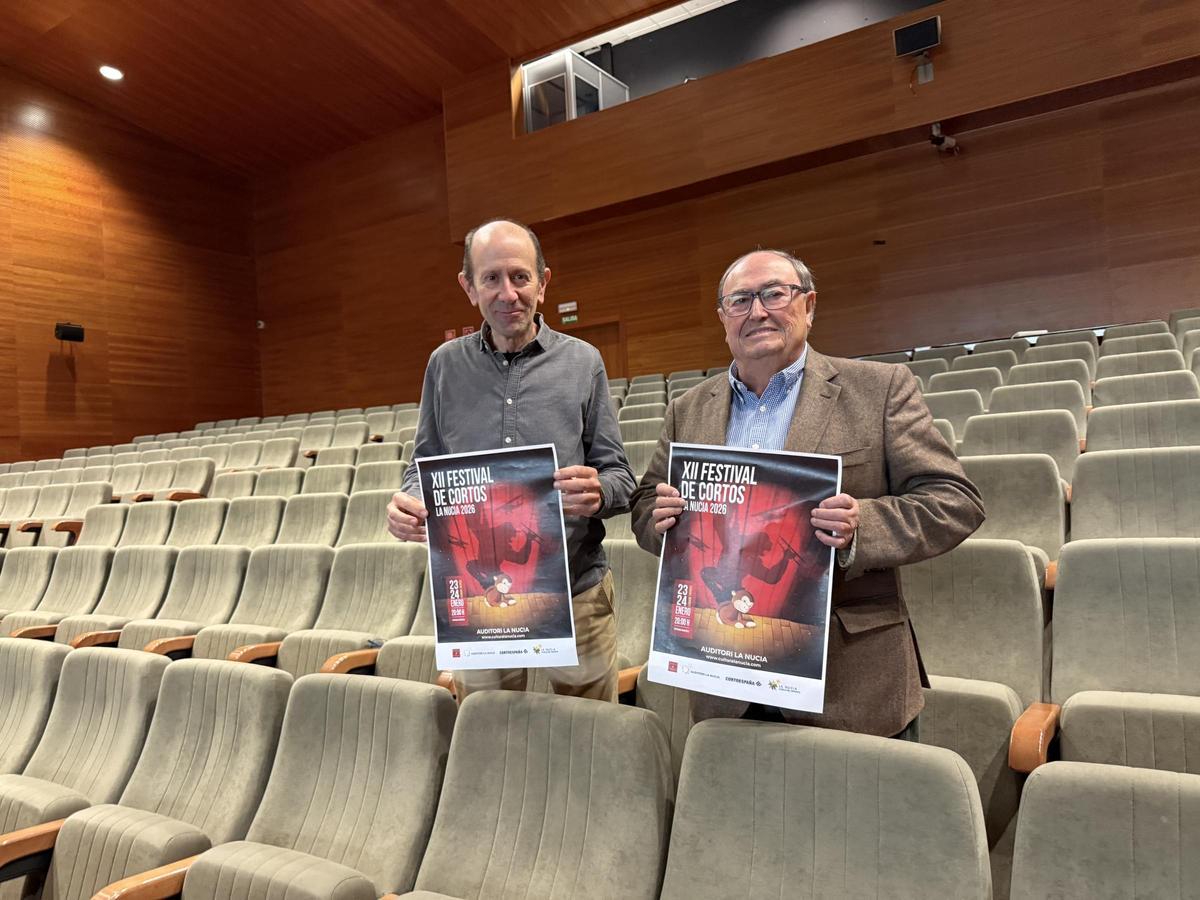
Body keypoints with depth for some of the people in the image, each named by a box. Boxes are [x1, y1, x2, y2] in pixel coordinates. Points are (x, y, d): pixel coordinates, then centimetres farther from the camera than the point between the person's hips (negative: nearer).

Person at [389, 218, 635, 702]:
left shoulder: (582, 362, 0)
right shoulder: (446, 364, 4)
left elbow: (618, 475, 0)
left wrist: (598, 491, -23)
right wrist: (408, 502, -12)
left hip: (576, 595, -1)